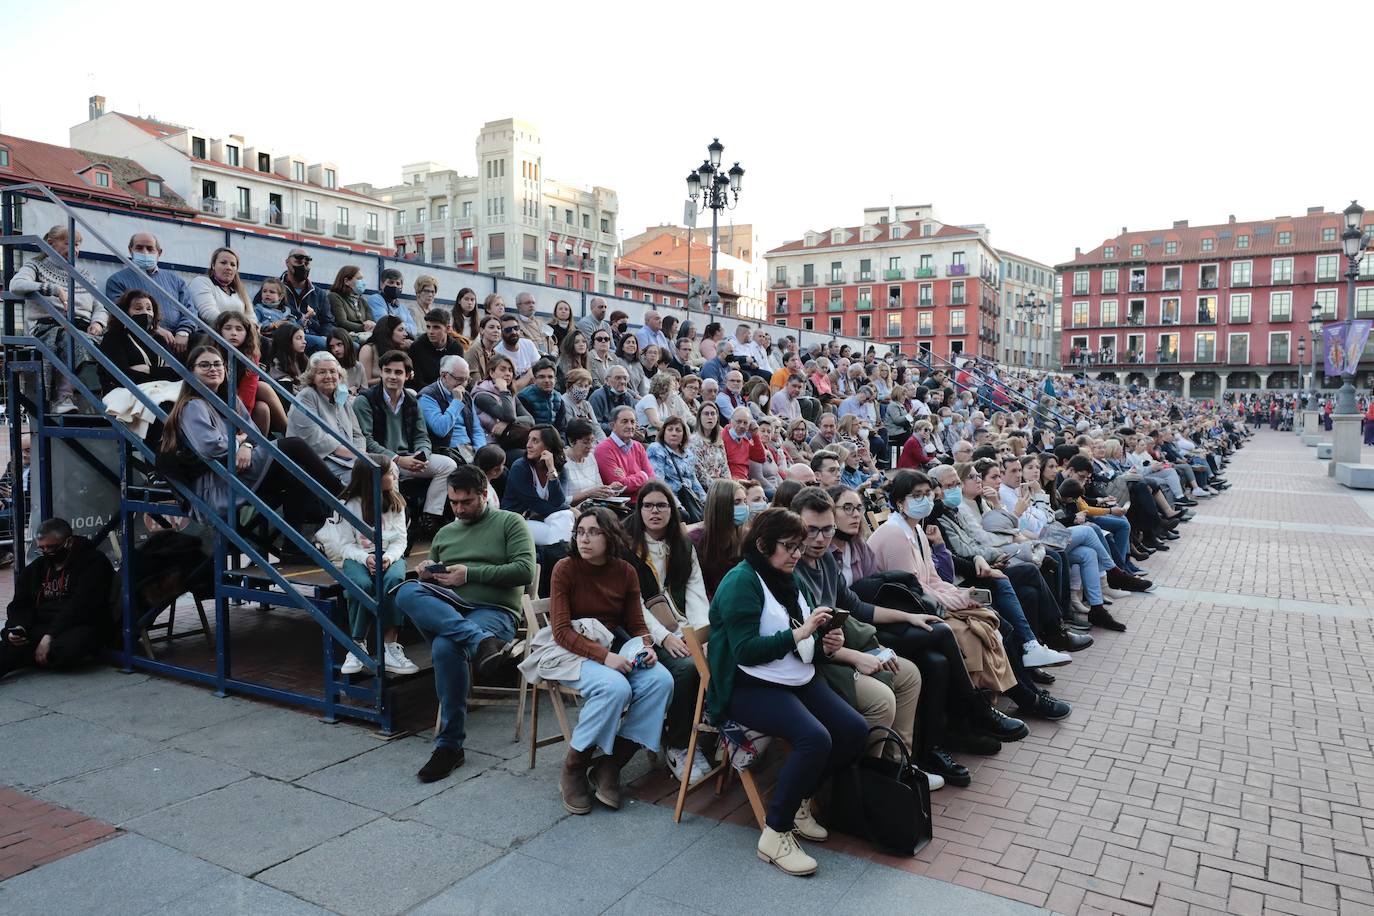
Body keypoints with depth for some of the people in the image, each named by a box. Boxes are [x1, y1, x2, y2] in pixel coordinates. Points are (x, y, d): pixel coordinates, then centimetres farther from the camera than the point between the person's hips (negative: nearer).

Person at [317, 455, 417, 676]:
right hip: (356, 556, -2)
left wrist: (389, 556, -20)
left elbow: (400, 539, 3)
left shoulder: (395, 502, 8)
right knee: (361, 584, -38)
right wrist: (365, 558, -24)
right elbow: (347, 544, -3)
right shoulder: (347, 505, 0)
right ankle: (357, 647, -22)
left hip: (389, 555, 2)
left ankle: (390, 647, -34)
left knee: (394, 579, -36)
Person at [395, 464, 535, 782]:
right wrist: (426, 574, 3)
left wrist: (470, 573, -8)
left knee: (445, 646, -36)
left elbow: (525, 571, -4)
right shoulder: (445, 533, 27)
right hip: (446, 609, 5)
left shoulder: (510, 522, 10)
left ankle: (449, 745, -21)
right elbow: (431, 581, 29)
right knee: (407, 592, -28)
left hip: (494, 611, -5)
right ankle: (482, 642, -43)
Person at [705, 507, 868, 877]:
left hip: (799, 679, 9)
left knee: (855, 730, -8)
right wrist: (800, 632, -24)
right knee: (815, 739, -29)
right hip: (751, 687, -9)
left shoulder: (790, 581, 14)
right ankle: (775, 834, -12)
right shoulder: (741, 582, -13)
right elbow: (746, 651, -22)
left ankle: (799, 800, 12)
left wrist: (825, 644, -3)